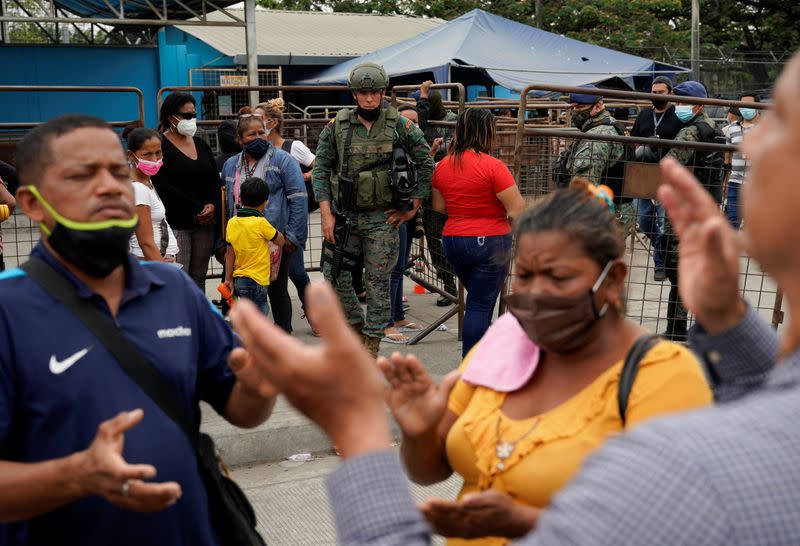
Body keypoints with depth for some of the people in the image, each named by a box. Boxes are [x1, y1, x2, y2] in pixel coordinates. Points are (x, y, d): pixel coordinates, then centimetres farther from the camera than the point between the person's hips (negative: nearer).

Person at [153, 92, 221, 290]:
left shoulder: (200, 144, 16)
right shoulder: (160, 146, -5)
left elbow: (215, 179, 15)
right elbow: (164, 187, -14)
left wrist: (213, 206, -5)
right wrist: (198, 209, -13)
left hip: (204, 222, 6)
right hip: (176, 222, -6)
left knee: (199, 277, 9)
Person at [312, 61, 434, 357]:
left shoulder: (399, 125, -3)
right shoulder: (336, 126, 0)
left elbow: (426, 163, 1)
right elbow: (321, 170, 1)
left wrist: (413, 207, -2)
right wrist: (326, 214, -7)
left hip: (382, 218, -2)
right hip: (344, 214, 2)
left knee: (378, 282, 2)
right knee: (335, 276, 5)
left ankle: (372, 344, 14)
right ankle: (357, 326, 28)